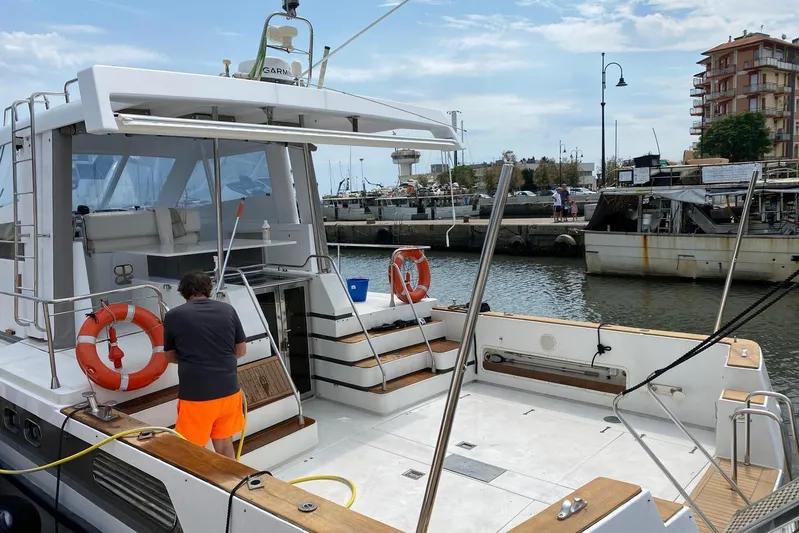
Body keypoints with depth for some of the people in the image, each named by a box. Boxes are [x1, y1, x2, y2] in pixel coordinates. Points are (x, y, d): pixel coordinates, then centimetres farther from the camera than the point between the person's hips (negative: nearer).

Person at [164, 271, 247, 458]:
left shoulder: (174, 316, -5)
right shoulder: (228, 310, 2)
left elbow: (171, 357, 8)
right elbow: (241, 350, 9)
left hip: (196, 394, -3)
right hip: (228, 390, 4)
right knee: (225, 443, 20)